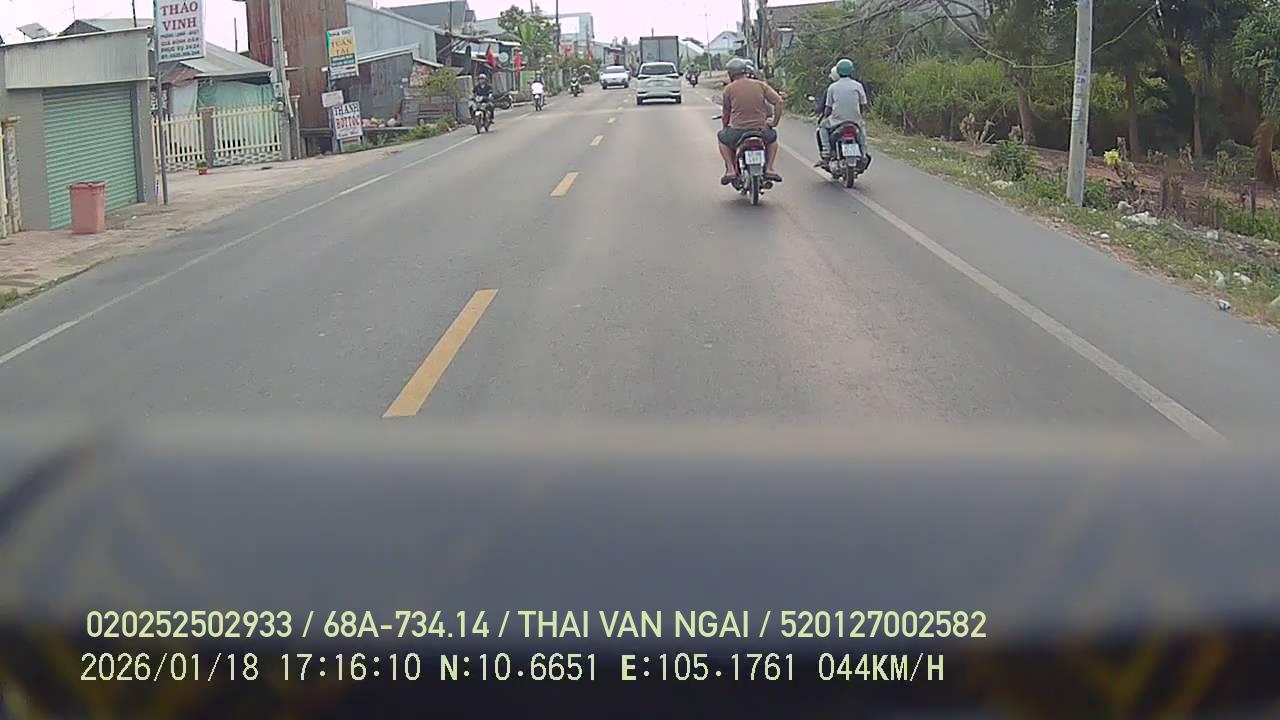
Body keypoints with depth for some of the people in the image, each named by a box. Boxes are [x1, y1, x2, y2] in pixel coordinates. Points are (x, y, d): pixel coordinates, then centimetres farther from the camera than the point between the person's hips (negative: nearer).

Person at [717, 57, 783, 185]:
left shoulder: (729, 89, 0)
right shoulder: (760, 85, 5)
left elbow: (725, 113, 8)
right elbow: (778, 101, -2)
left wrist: (725, 127, 27)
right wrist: (774, 122, 9)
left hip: (738, 131, -1)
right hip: (761, 130, 2)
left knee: (722, 137, 30)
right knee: (772, 136, 34)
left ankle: (730, 170, 13)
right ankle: (769, 169, 16)